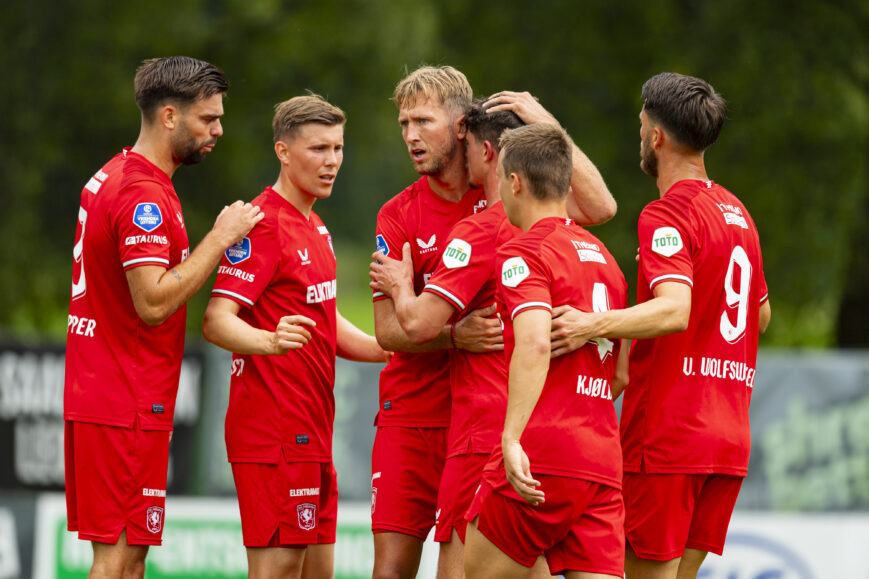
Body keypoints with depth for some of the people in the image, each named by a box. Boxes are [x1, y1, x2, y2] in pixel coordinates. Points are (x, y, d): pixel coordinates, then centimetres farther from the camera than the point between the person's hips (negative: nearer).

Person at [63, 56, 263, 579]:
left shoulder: (112, 178, 15)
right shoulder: (144, 196, -17)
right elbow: (154, 302, -24)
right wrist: (219, 239, -17)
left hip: (94, 396, 10)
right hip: (128, 407, -10)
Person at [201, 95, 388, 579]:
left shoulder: (314, 227, 18)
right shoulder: (264, 224, -13)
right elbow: (217, 320, -23)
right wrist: (269, 341, -42)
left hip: (312, 431, 10)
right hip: (275, 430, -10)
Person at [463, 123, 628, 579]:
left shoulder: (522, 255, -4)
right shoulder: (603, 256, 21)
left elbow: (535, 344, -22)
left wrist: (513, 439, -28)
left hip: (543, 459, -7)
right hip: (604, 467, 7)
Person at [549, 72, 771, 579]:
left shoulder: (666, 216, -11)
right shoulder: (737, 212, 17)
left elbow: (675, 311, -28)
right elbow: (761, 315, 29)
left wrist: (595, 324, -41)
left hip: (667, 436, -8)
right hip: (730, 439, 8)